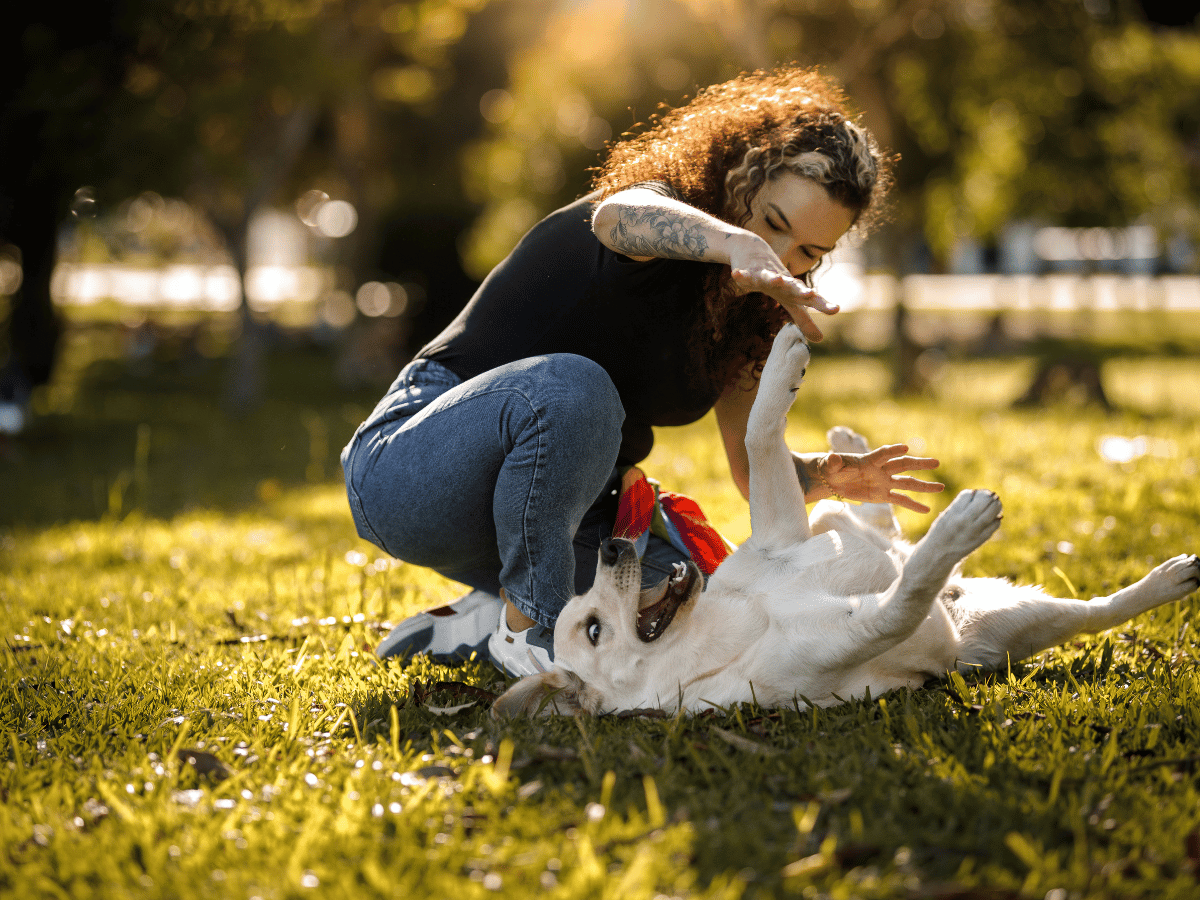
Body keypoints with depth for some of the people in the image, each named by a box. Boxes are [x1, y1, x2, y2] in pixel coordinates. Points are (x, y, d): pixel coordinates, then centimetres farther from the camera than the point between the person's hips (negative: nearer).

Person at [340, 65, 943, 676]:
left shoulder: (739, 306, 4)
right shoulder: (667, 231, -18)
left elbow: (756, 471, 6)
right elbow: (617, 216, -46)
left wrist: (829, 475, -17)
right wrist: (740, 245, -65)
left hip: (554, 507, 8)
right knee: (571, 387, -37)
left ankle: (476, 622, 6)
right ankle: (528, 628, -18)